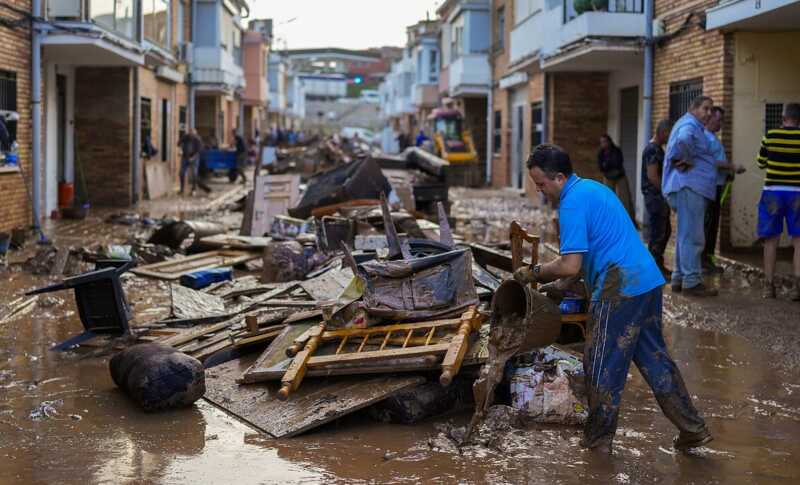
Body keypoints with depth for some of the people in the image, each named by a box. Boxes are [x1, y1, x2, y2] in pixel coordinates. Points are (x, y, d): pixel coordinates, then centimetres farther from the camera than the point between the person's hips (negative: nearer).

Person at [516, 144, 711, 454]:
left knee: (602, 365, 3)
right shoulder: (593, 187, 19)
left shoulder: (572, 202, -14)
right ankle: (693, 429, 21)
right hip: (648, 280, 10)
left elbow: (570, 266, -19)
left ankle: (598, 440, 15)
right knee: (653, 357, 17)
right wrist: (548, 278, 22)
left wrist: (535, 274, -3)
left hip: (621, 289, -10)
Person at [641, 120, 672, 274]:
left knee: (666, 231, 16)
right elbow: (652, 176, -21)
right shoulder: (652, 150, -16)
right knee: (656, 233, -6)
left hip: (660, 197, 10)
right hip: (655, 196, -10)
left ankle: (659, 265, 24)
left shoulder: (657, 148, 16)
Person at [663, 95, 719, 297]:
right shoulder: (689, 125, -11)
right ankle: (692, 282, -8)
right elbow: (683, 141, -36)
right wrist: (686, 161, -21)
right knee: (692, 236, -10)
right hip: (690, 187, -11)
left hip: (692, 187, 11)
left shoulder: (695, 127, 23)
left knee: (686, 235, 16)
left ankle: (679, 279, 22)